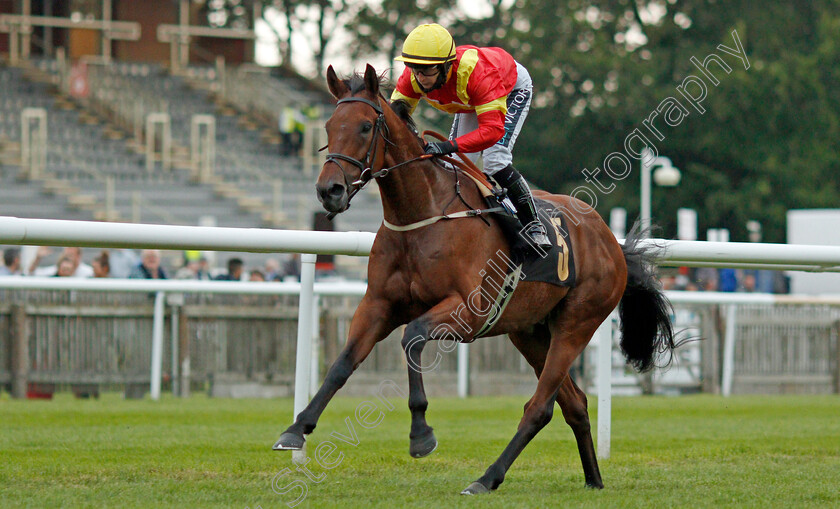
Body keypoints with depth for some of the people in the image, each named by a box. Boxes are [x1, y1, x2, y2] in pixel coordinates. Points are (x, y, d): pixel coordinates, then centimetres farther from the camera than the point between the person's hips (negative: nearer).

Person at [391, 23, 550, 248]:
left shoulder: (475, 72, -48)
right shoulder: (413, 76, -31)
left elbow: (493, 129, -53)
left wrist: (449, 146, -64)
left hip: (512, 89, -6)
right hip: (470, 101, 6)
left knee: (495, 160, -23)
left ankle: (533, 226, -9)